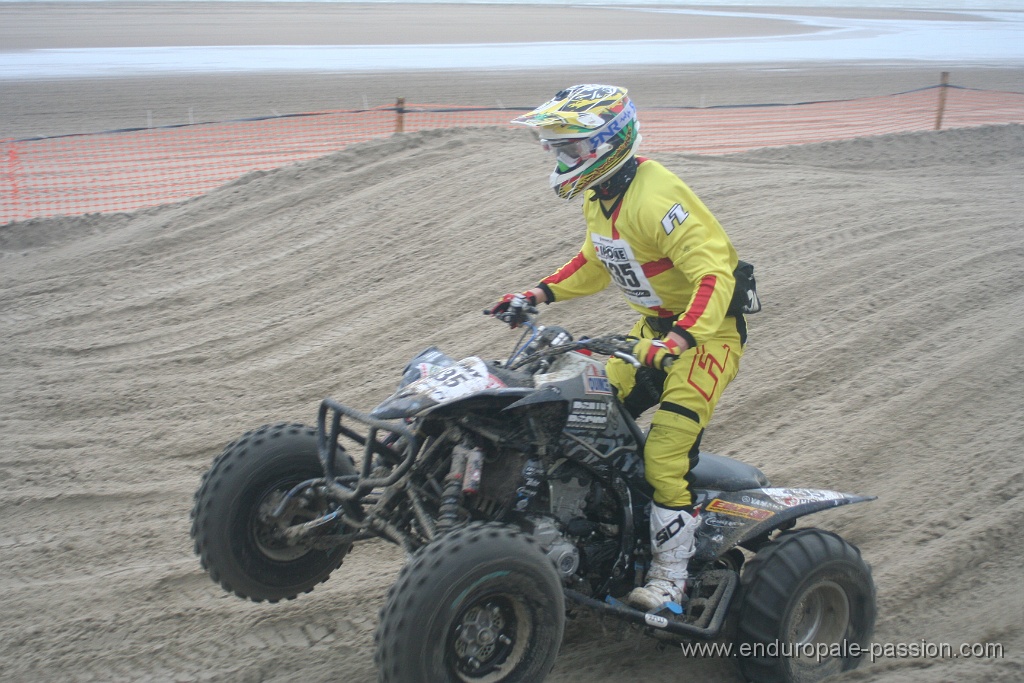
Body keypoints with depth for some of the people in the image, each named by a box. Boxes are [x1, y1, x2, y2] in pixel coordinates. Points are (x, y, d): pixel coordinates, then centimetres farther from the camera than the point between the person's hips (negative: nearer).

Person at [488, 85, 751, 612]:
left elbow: (714, 272, -32)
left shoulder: (655, 198, -26)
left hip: (710, 328, -9)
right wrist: (541, 294, 9)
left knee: (666, 450, -16)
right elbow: (595, 261, 21)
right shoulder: (598, 196, 5)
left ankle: (670, 574, -6)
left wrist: (681, 337, -44)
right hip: (656, 325, 9)